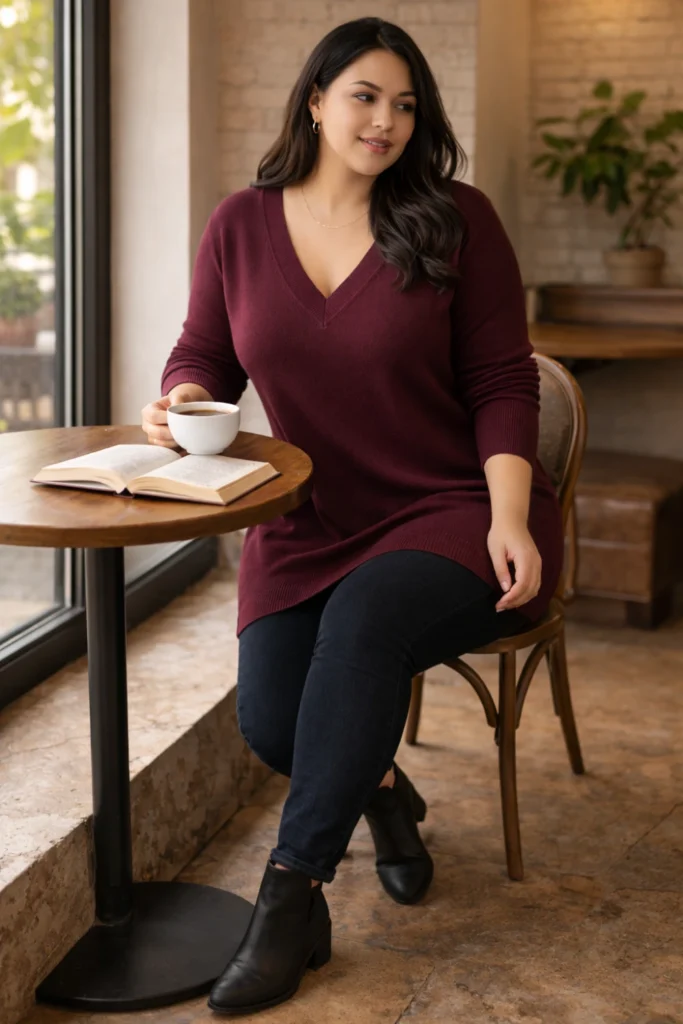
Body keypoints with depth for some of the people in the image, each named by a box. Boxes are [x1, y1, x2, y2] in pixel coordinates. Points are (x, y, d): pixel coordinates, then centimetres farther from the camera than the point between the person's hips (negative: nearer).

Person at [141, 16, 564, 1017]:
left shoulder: (457, 220, -4)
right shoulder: (241, 226, 4)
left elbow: (502, 384, -5)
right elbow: (205, 357, 11)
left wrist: (508, 518, -17)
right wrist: (180, 401, -14)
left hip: (455, 514, -3)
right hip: (310, 524, 3)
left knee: (365, 618, -34)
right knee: (269, 718, -17)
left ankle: (292, 897, -23)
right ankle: (383, 791, 20)